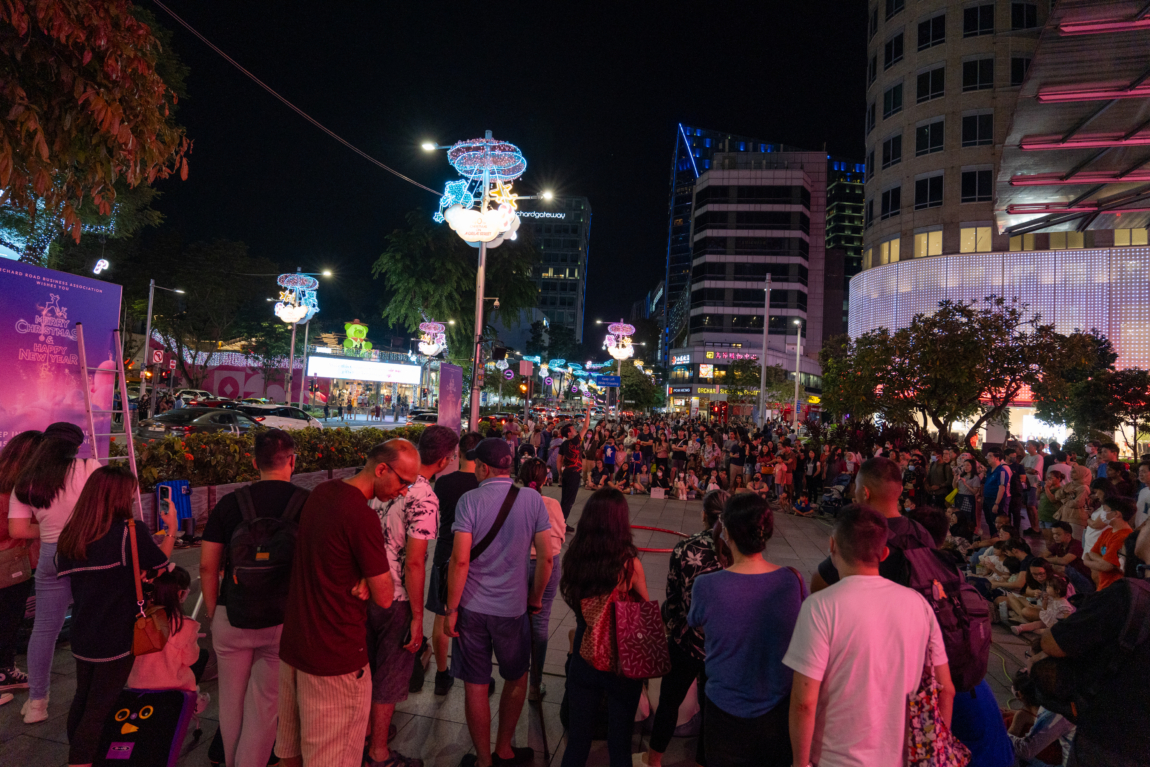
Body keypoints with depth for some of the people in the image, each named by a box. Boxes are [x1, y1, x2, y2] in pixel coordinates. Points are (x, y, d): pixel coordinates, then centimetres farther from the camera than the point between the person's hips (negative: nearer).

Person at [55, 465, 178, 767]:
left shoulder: (70, 534, -1)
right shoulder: (130, 530, -18)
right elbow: (160, 562, -4)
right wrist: (172, 528, 11)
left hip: (82, 636, 6)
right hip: (116, 638, -6)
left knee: (82, 699, 22)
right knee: (98, 709, 5)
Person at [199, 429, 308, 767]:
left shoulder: (230, 503, -3)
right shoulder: (309, 503, -9)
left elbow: (207, 566, 1)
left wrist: (213, 613, 13)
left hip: (232, 618, 3)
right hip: (283, 621, -2)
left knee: (231, 701, 21)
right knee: (264, 705, 9)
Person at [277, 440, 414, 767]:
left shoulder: (320, 492, 2)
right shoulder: (362, 517, -24)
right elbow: (384, 597, -20)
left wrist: (361, 578, -5)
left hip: (291, 645, 8)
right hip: (335, 658, -8)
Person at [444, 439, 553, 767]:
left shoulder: (470, 500, -12)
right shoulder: (532, 499, -6)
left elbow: (460, 560, -16)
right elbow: (545, 557, -4)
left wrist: (451, 610, -6)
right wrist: (536, 597, 10)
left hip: (472, 607, -1)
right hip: (513, 608, 2)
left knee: (475, 687, 12)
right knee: (516, 679, 23)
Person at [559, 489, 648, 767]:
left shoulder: (573, 558, -13)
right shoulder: (629, 563, -22)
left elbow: (573, 601, 1)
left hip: (583, 658, 3)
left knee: (577, 737, 20)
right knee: (619, 741, 18)